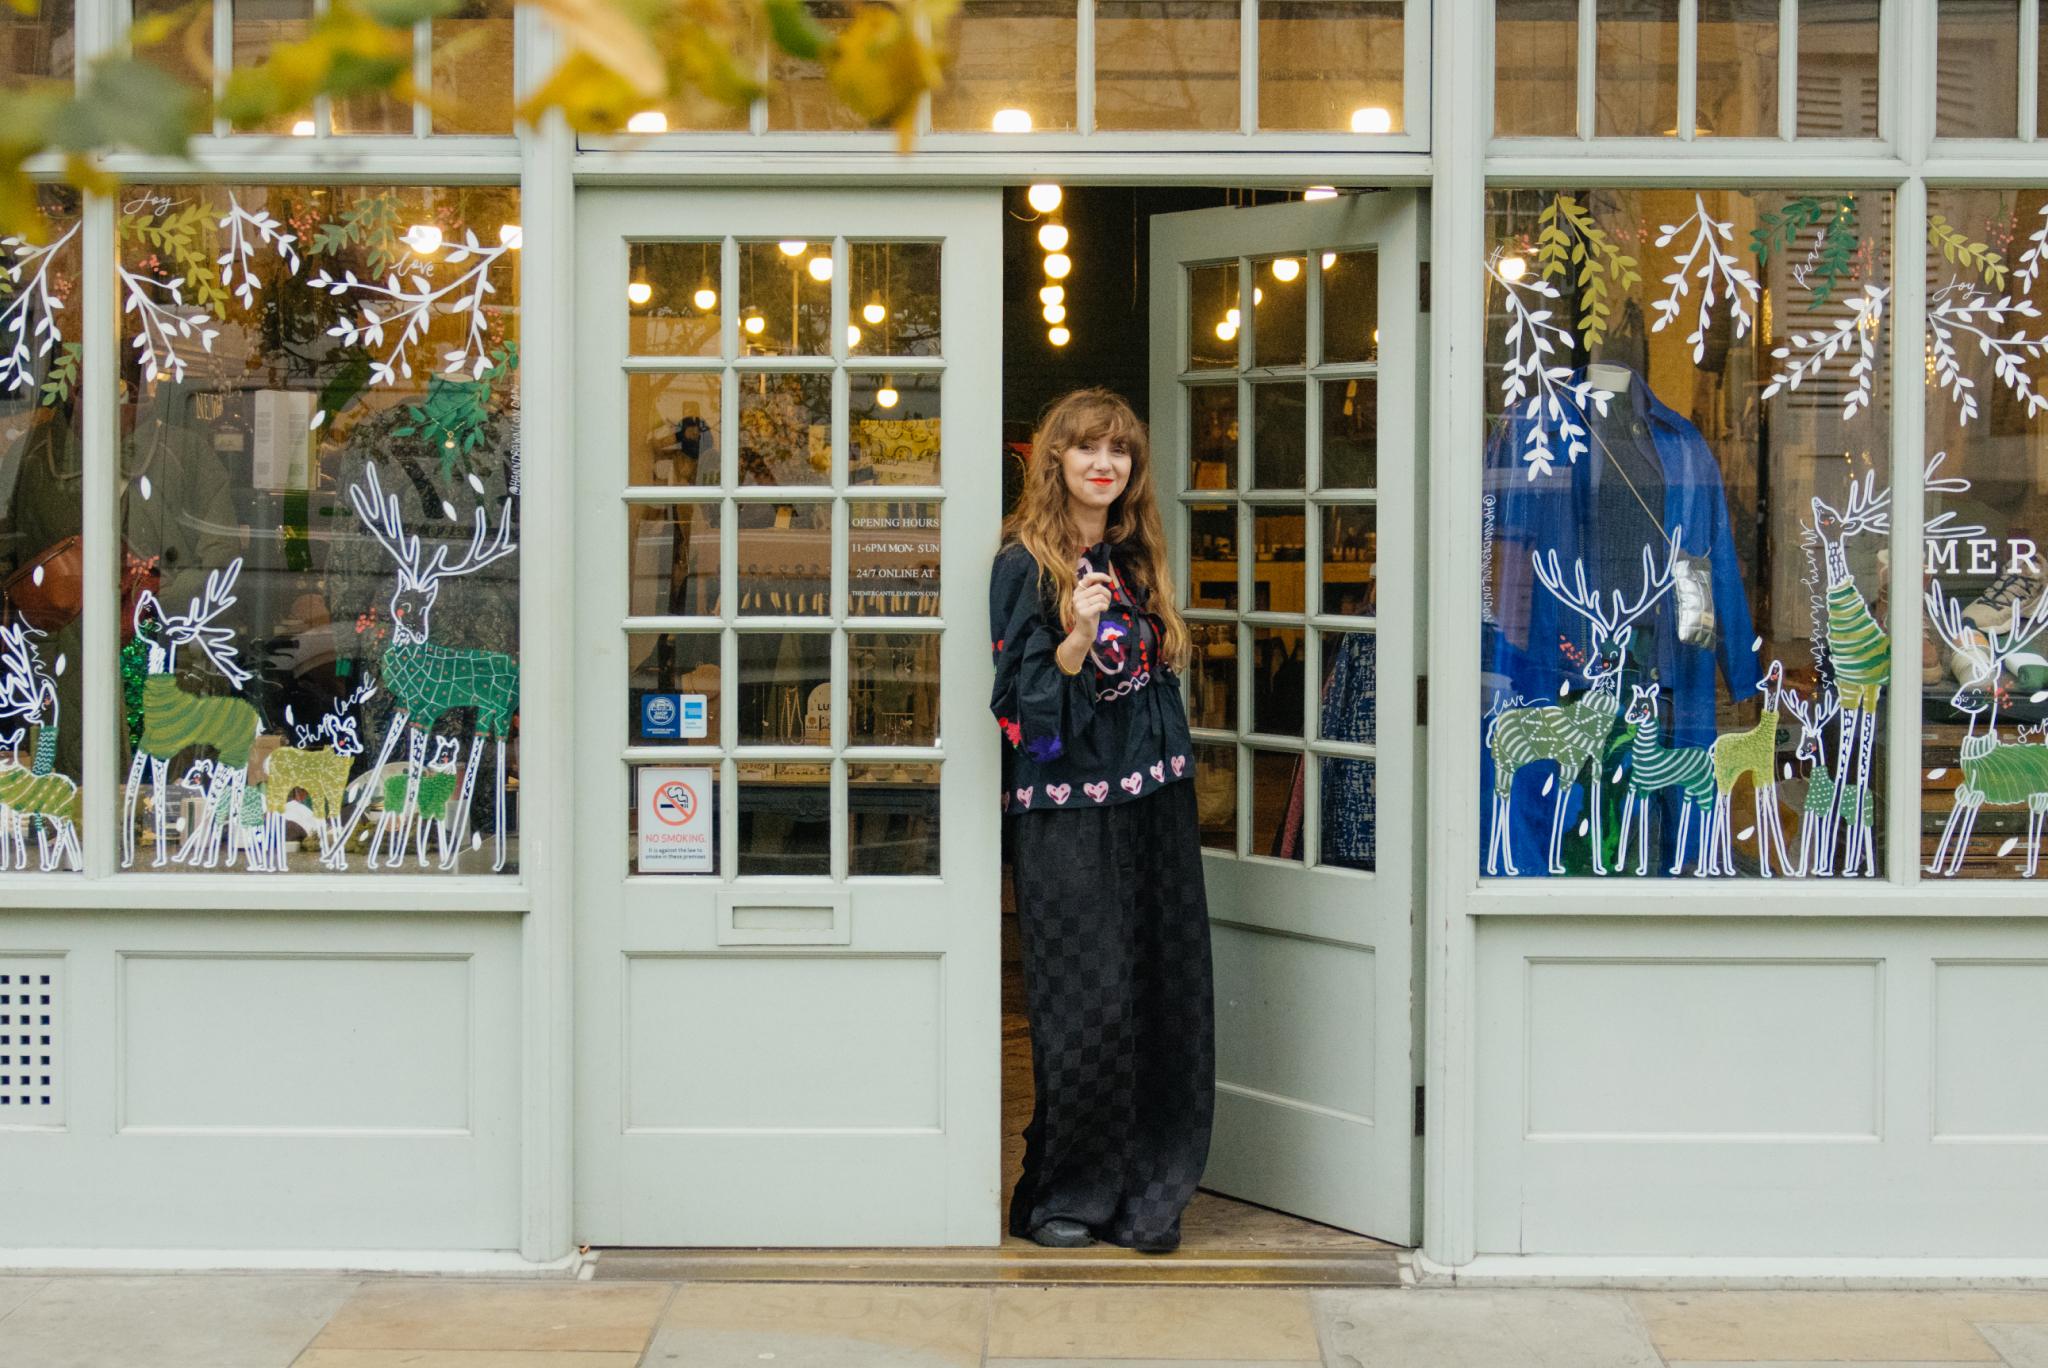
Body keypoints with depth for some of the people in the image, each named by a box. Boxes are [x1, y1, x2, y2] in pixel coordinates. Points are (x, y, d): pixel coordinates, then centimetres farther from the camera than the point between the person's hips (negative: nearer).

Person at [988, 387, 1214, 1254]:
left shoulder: (1137, 557, 14)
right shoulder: (1027, 564, -6)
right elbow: (1024, 700, -11)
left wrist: (1173, 776, 14)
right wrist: (1078, 638, -26)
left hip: (1152, 803, 6)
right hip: (1068, 811, -6)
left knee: (1161, 995, 5)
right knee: (1086, 1000, -5)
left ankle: (1144, 1198, 13)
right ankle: (1057, 1197, 9)